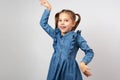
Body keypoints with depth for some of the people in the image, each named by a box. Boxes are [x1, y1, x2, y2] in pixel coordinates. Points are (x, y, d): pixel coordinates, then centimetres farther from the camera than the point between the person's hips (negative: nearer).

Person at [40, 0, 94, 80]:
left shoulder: (76, 37, -5)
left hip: (70, 70, -4)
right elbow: (43, 23, 12)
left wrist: (83, 63, -20)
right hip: (56, 69, 4)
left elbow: (89, 52, -4)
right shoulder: (56, 34, 7)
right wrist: (48, 9, 8)